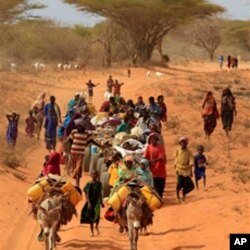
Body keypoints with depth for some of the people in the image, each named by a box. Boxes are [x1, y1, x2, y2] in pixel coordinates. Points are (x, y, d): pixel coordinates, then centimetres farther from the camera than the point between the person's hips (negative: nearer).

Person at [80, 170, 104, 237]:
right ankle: (92, 231, 16)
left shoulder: (99, 184, 4)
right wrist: (89, 203, -17)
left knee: (97, 215, -11)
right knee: (91, 216, 5)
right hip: (91, 201, -2)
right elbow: (87, 194, -10)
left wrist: (101, 202, 16)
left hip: (97, 201, 2)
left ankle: (97, 227, 16)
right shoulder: (89, 184, -9)